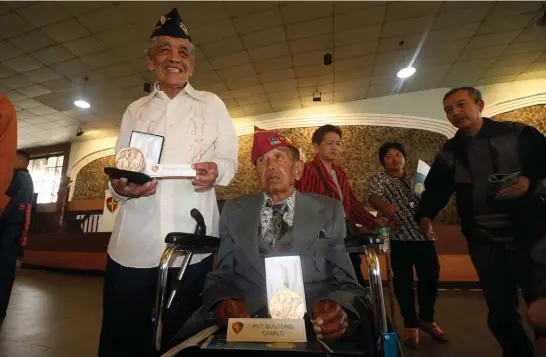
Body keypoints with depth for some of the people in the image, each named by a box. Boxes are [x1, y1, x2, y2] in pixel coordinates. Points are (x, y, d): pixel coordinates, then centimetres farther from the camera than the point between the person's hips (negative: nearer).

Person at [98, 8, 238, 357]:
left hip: (191, 244, -1)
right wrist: (120, 187, -11)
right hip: (133, 242, 2)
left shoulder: (212, 104, 8)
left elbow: (230, 158, 4)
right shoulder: (136, 110, 15)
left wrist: (216, 171, -19)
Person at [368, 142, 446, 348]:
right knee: (404, 281, 1)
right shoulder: (379, 179, 1)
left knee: (431, 277, 11)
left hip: (423, 235, 5)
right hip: (400, 237, -4)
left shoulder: (415, 177, 16)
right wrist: (384, 206, -41)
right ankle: (411, 325, 20)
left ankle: (427, 319, 34)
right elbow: (373, 197, -19)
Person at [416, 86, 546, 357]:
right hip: (484, 242, 2)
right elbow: (435, 189, 1)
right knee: (500, 310, 11)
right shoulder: (448, 154, 6)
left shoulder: (518, 134, 0)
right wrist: (425, 216, -16)